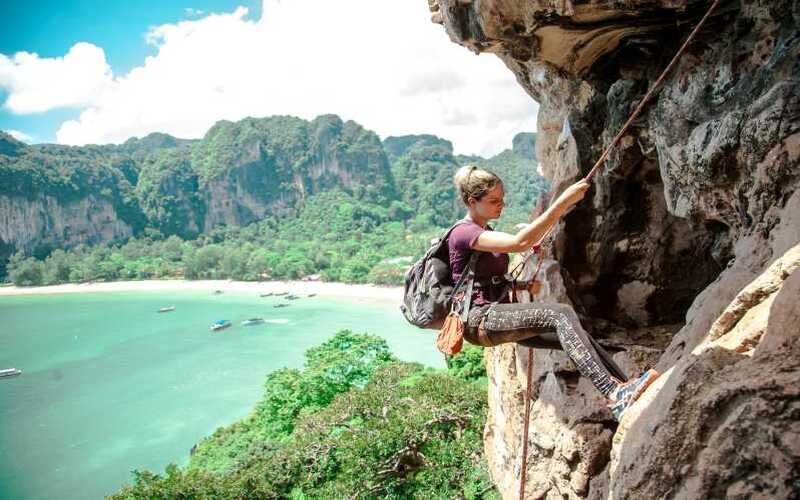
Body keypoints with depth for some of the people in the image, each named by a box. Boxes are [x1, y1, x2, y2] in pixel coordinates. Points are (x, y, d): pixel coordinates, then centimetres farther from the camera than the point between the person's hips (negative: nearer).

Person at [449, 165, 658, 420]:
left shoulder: (486, 232, 21)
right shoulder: (463, 233, -11)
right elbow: (520, 243, -27)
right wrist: (564, 201, -28)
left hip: (499, 317, 9)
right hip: (479, 320, -9)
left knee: (573, 335, -10)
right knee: (562, 314, -28)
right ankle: (614, 395, -37)